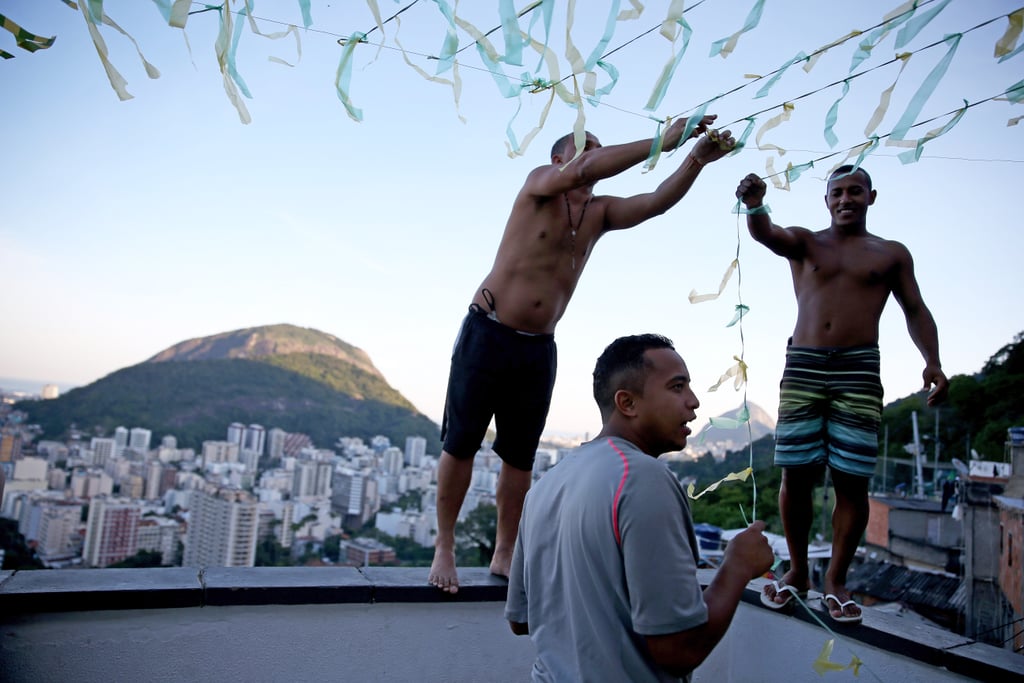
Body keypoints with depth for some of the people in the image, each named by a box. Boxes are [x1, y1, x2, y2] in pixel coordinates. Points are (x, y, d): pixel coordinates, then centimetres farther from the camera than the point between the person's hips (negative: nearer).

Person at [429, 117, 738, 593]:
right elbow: (584, 172, -21)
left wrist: (697, 160, -17)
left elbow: (656, 202, -3)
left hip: (539, 348, 5)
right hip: (487, 334, -4)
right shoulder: (539, 182, -1)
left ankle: (504, 554, 21)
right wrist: (661, 142, -24)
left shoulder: (600, 213, 11)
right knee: (460, 443, 1)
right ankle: (444, 547, 16)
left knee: (520, 456, 8)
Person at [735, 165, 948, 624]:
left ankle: (836, 580, 14)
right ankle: (798, 572, 17)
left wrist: (932, 361, -3)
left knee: (852, 480, -2)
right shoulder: (803, 243, 12)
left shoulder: (892, 254, 15)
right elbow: (766, 234, -9)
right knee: (796, 475, 0)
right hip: (803, 366, 0)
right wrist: (754, 207, -33)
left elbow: (915, 310, 14)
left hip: (859, 370, 0)